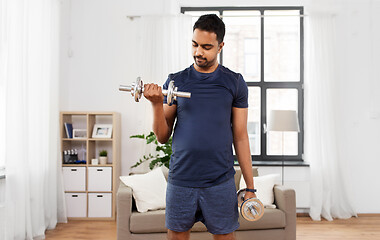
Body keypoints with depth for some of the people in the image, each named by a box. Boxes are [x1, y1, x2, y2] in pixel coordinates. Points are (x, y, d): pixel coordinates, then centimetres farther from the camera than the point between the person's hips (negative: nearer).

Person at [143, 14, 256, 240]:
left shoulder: (234, 83, 2)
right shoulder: (175, 81, 4)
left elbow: (240, 137, 3)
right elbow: (163, 137, 4)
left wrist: (250, 187, 1)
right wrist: (157, 104, -13)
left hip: (221, 182, -1)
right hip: (180, 180, 1)